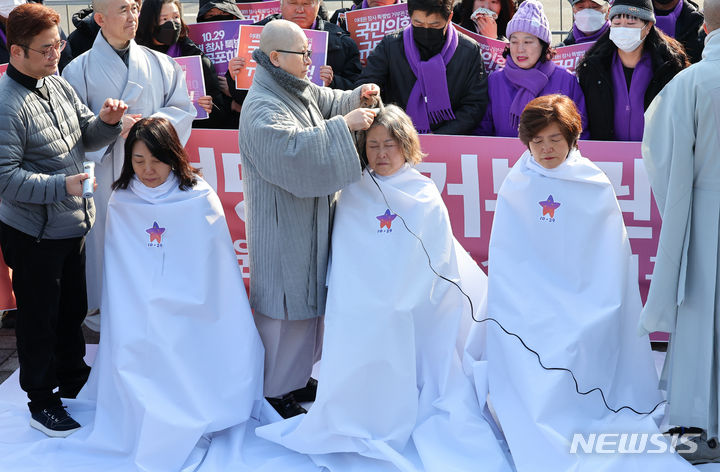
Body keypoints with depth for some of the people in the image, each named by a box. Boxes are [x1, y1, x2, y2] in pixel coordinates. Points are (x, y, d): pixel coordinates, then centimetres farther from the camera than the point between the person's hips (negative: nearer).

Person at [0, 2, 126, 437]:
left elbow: (86, 137, 12)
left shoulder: (57, 83, 3)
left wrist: (105, 121, -9)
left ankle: (73, 380, 42)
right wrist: (61, 185, -33)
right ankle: (41, 401, 24)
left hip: (73, 223, 8)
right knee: (39, 318, 8)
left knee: (73, 309, 22)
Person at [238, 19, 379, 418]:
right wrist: (343, 125, -34)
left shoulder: (298, 90, 7)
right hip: (282, 225, -10)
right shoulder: (262, 109, -22)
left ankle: (296, 373, 33)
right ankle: (275, 389, 15)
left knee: (309, 296, 18)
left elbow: (329, 102, 20)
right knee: (285, 302, 1)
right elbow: (293, 149, -36)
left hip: (310, 219, 10)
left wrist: (358, 97, -1)